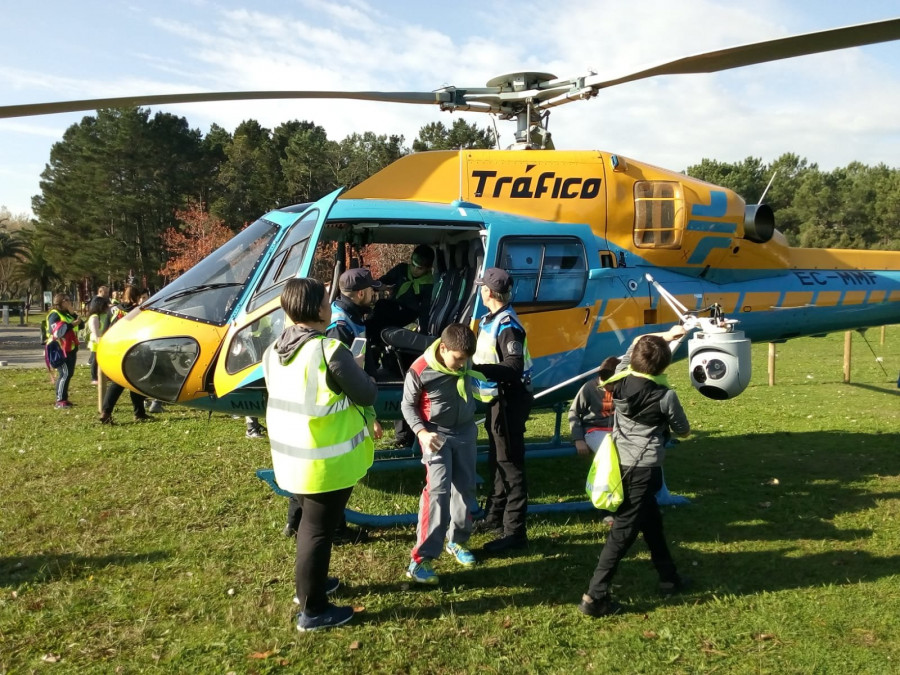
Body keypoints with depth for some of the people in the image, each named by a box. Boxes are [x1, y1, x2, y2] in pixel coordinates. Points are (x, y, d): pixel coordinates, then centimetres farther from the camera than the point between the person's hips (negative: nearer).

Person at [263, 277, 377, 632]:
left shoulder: (274, 351, 1)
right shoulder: (329, 350, -23)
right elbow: (367, 394, -14)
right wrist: (358, 374, 6)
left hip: (290, 454, 8)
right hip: (326, 459, -8)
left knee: (311, 520, 26)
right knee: (319, 529, 4)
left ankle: (308, 583, 43)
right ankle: (313, 610, 17)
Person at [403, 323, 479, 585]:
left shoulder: (465, 363, -8)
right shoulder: (419, 371, -22)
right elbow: (408, 406, -8)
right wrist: (422, 432, -21)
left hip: (466, 431, 5)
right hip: (437, 434, -5)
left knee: (465, 487, 11)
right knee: (437, 490, -15)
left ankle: (457, 541, 31)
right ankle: (421, 558, -13)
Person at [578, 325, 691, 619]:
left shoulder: (620, 380, 0)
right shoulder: (666, 396, -13)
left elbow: (637, 343, 19)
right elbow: (683, 431, 4)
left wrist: (665, 335, 25)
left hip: (620, 464, 7)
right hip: (645, 468, -7)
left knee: (651, 520, 24)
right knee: (623, 531, -6)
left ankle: (669, 578, 39)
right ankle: (595, 597, -7)